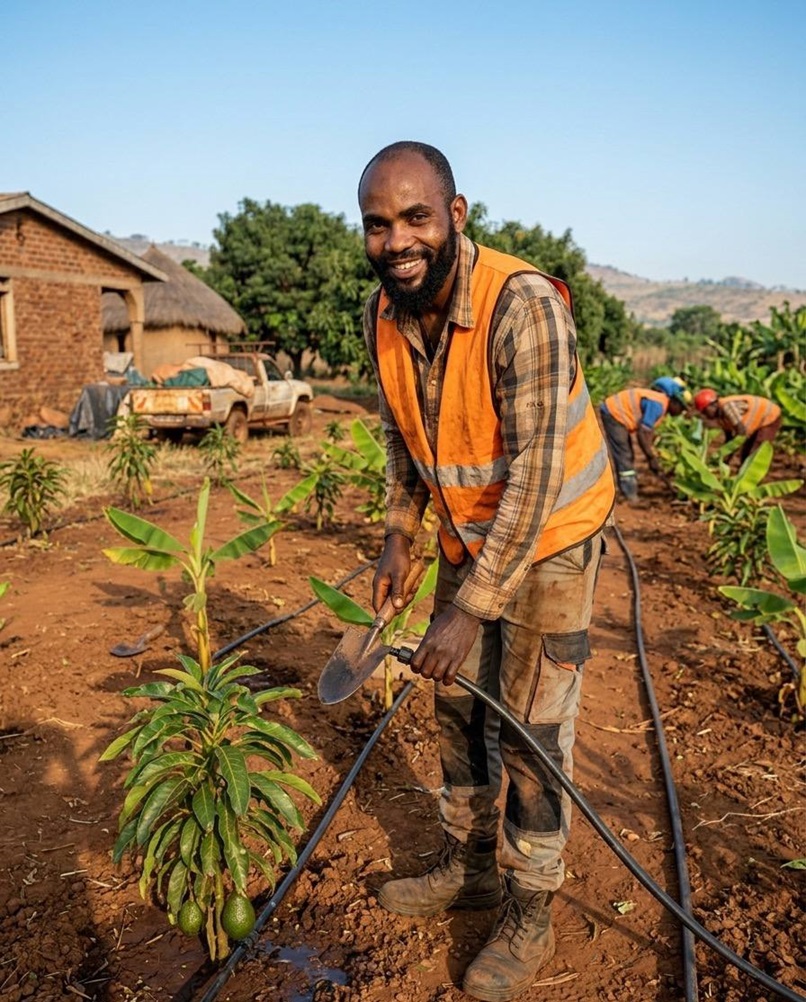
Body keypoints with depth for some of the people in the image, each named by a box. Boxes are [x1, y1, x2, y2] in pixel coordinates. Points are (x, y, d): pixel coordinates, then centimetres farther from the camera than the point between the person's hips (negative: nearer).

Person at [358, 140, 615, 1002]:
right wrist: (397, 538, 0)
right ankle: (465, 869, 38)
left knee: (531, 730, 1)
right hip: (467, 533, 7)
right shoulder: (382, 314, -8)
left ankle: (527, 922, 23)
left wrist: (471, 609, -30)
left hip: (550, 536, -6)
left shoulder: (523, 306, -30)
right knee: (457, 705, 16)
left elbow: (536, 476, -31)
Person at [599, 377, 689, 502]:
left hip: (615, 413, 11)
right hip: (613, 413, -11)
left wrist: (652, 457, 9)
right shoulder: (658, 404, -22)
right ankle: (630, 496, -8)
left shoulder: (661, 404, 8)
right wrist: (652, 458, -16)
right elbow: (642, 433, -24)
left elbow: (649, 432, 12)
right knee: (623, 456, -10)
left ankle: (630, 493, 20)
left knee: (628, 456, 14)